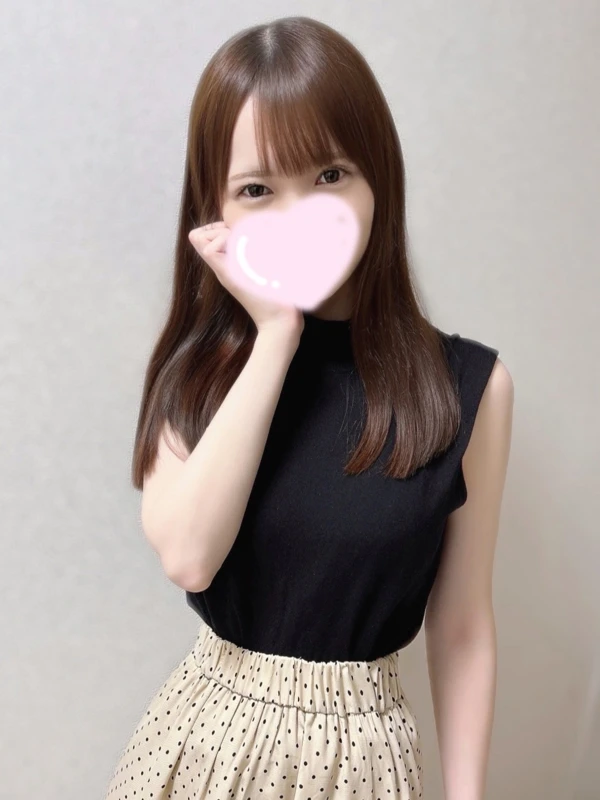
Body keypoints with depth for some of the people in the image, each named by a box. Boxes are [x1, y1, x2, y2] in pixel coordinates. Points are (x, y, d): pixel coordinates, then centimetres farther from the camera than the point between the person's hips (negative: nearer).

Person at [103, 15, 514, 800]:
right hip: (206, 731, 2)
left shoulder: (467, 384, -12)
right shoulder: (197, 363, -7)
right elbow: (187, 554, -22)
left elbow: (462, 632, -6)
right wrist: (274, 337, -22)